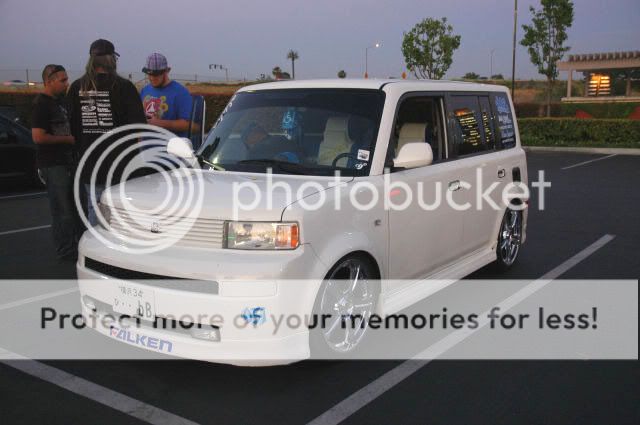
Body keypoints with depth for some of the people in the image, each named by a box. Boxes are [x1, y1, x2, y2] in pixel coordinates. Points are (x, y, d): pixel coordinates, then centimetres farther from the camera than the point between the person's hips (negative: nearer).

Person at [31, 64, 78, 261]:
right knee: (62, 209, -5)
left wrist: (73, 138, 8)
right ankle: (66, 251, 3)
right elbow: (38, 137, -22)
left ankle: (72, 244, 26)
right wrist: (68, 139, -16)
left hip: (65, 160, 9)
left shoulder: (58, 101, 14)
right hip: (53, 163, -9)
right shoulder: (42, 104, -14)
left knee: (70, 206, 15)